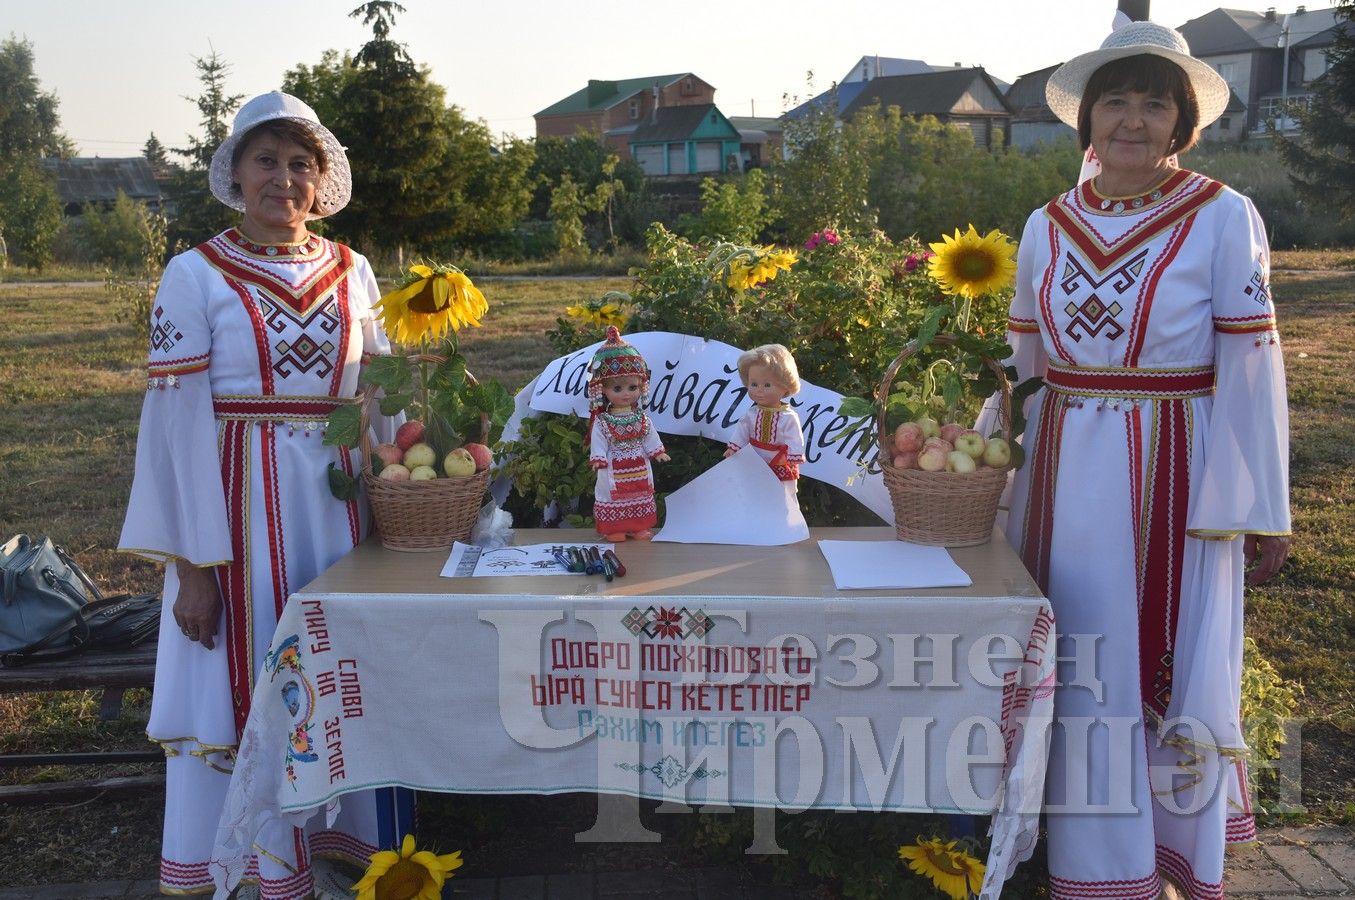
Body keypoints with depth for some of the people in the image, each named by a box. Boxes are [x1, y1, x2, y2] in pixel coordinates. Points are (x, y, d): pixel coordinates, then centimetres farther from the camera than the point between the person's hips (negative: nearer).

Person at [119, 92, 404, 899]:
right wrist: (192, 567, -11)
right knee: (246, 690, 3)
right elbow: (178, 423, -7)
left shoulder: (352, 272, 7)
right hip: (241, 510, -3)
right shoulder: (196, 277, -4)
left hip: (338, 501, 4)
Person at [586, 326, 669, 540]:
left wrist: (658, 451, -2)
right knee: (613, 497, 1)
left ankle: (639, 528, 19)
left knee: (641, 495, 9)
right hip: (614, 469, -3)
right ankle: (614, 529, 9)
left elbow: (651, 437, 6)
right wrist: (598, 458, -23)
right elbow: (598, 442, -12)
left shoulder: (641, 418, 0)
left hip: (639, 468, 4)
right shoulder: (602, 422, -10)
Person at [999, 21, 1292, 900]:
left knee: (1176, 660, 8)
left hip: (1177, 476, -3)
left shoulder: (1223, 218, -5)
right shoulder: (1048, 227, 6)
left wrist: (1263, 507, -7)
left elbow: (1251, 370, -7)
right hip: (1068, 476, 3)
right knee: (1084, 664, 8)